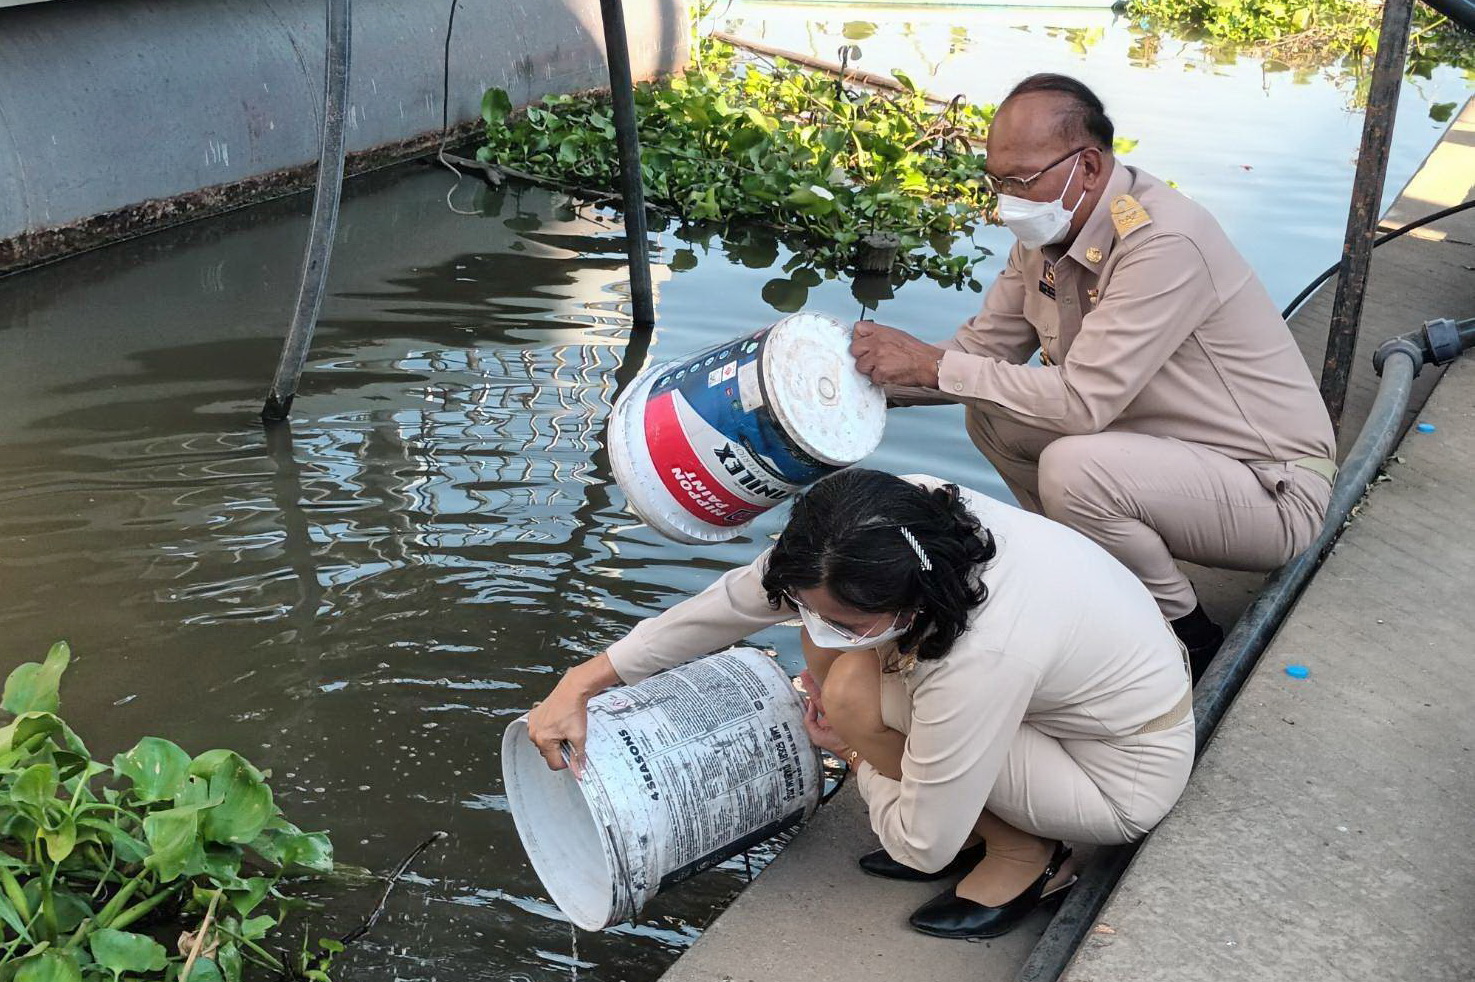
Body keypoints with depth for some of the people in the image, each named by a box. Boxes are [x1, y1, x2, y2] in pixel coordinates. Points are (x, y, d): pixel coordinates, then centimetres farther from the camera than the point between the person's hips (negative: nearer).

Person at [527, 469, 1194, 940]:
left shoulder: (980, 658, -40)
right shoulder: (899, 513, -21)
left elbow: (923, 850, -25)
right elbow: (735, 600, -7)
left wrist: (858, 751, -7)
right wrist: (582, 683, -5)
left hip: (1128, 775, -7)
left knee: (853, 693, -25)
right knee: (830, 652, -7)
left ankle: (1026, 856, -3)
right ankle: (968, 826, 6)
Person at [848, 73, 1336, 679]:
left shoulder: (1165, 242, -28)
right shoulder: (1046, 232, -1)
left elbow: (1082, 401, -32)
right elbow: (982, 347, 3)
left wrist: (931, 363, -26)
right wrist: (878, 376, -13)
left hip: (1276, 492, -8)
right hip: (1167, 449, 8)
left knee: (1073, 466, -32)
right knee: (990, 412, -2)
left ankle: (1186, 634, -6)